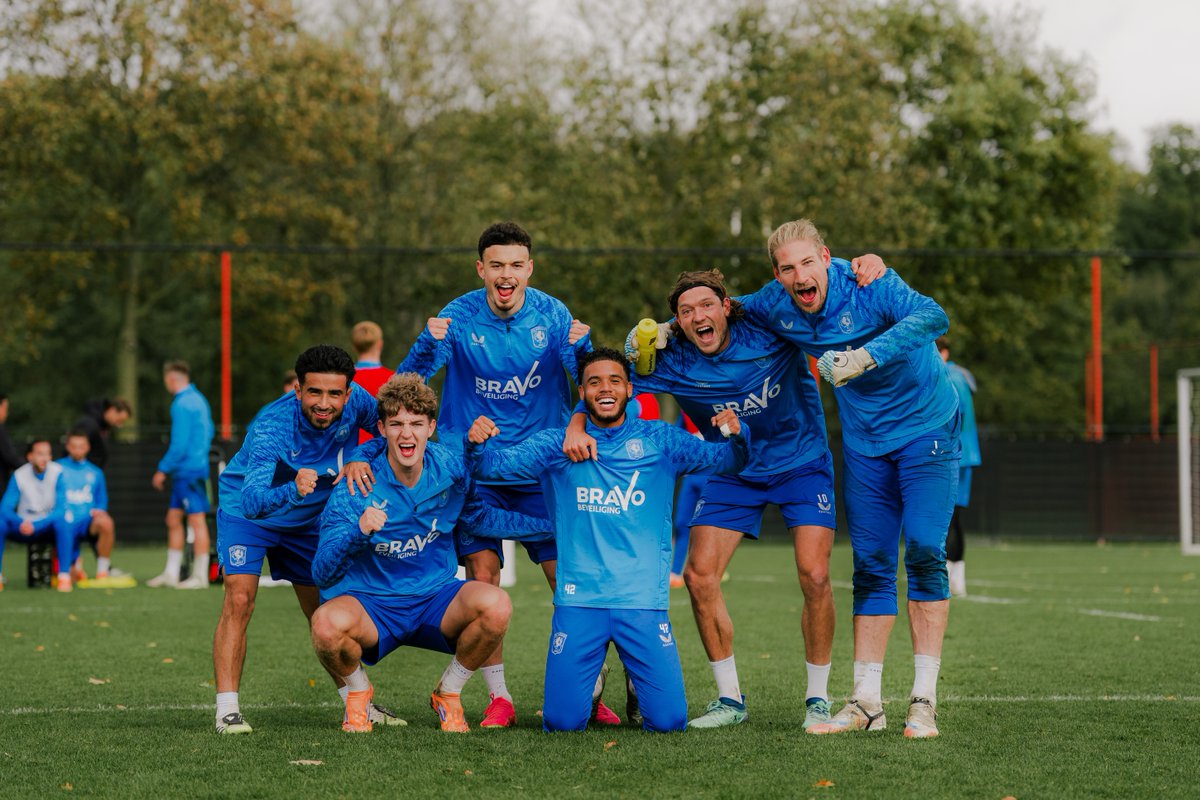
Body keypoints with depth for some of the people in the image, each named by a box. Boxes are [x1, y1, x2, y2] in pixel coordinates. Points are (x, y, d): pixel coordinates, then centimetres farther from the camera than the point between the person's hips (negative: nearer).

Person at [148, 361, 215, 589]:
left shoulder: (182, 404, -15)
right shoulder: (198, 399, 15)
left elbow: (179, 443, -20)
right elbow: (209, 431, 23)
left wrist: (163, 469, -13)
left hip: (188, 471, -10)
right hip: (186, 472, 10)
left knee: (196, 520, -6)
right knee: (173, 519, 13)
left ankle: (200, 577, -3)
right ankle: (171, 574, 16)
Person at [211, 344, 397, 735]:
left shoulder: (354, 402, -25)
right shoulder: (270, 428, -38)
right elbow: (252, 501, -49)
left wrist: (360, 457, -28)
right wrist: (292, 492, -69)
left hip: (308, 520, 5)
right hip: (247, 513, -4)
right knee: (239, 600, -22)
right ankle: (227, 710, -19)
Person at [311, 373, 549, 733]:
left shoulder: (451, 467, -6)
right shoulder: (357, 488, -16)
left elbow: (479, 515, 13)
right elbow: (323, 575, -18)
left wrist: (553, 522, 7)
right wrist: (358, 532, -37)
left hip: (437, 601, 3)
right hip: (372, 606, -2)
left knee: (496, 605, -29)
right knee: (328, 623, -36)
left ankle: (448, 693, 1)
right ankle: (358, 693, 1)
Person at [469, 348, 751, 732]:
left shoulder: (659, 440, 8)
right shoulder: (557, 445, 7)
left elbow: (727, 461, 3)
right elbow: (495, 465, 0)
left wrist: (736, 434, -19)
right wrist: (477, 443, -22)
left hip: (643, 601, 0)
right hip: (578, 601, 0)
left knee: (669, 721, -7)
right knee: (564, 721, -6)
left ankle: (636, 681, 26)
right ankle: (592, 681, 27)